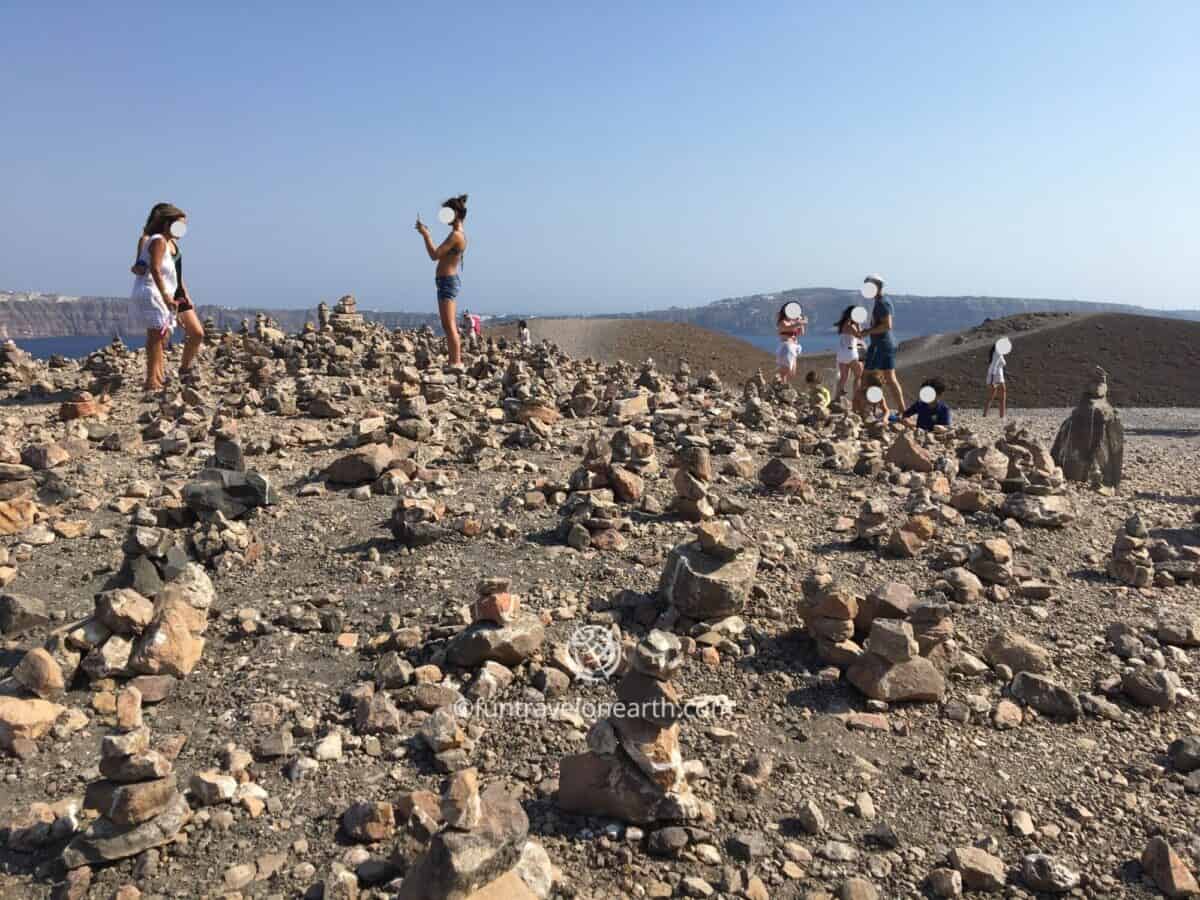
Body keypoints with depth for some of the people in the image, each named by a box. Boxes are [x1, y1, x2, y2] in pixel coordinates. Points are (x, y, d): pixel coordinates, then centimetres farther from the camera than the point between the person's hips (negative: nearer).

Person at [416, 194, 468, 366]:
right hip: (450, 280, 11)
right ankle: (456, 361, 19)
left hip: (447, 280, -11)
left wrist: (425, 234, -12)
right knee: (450, 326, 14)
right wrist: (426, 234, 24)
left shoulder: (456, 235, -16)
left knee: (449, 326, -12)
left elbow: (434, 255, -21)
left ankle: (456, 362, -13)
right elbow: (440, 254, 23)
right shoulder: (459, 234, 15)